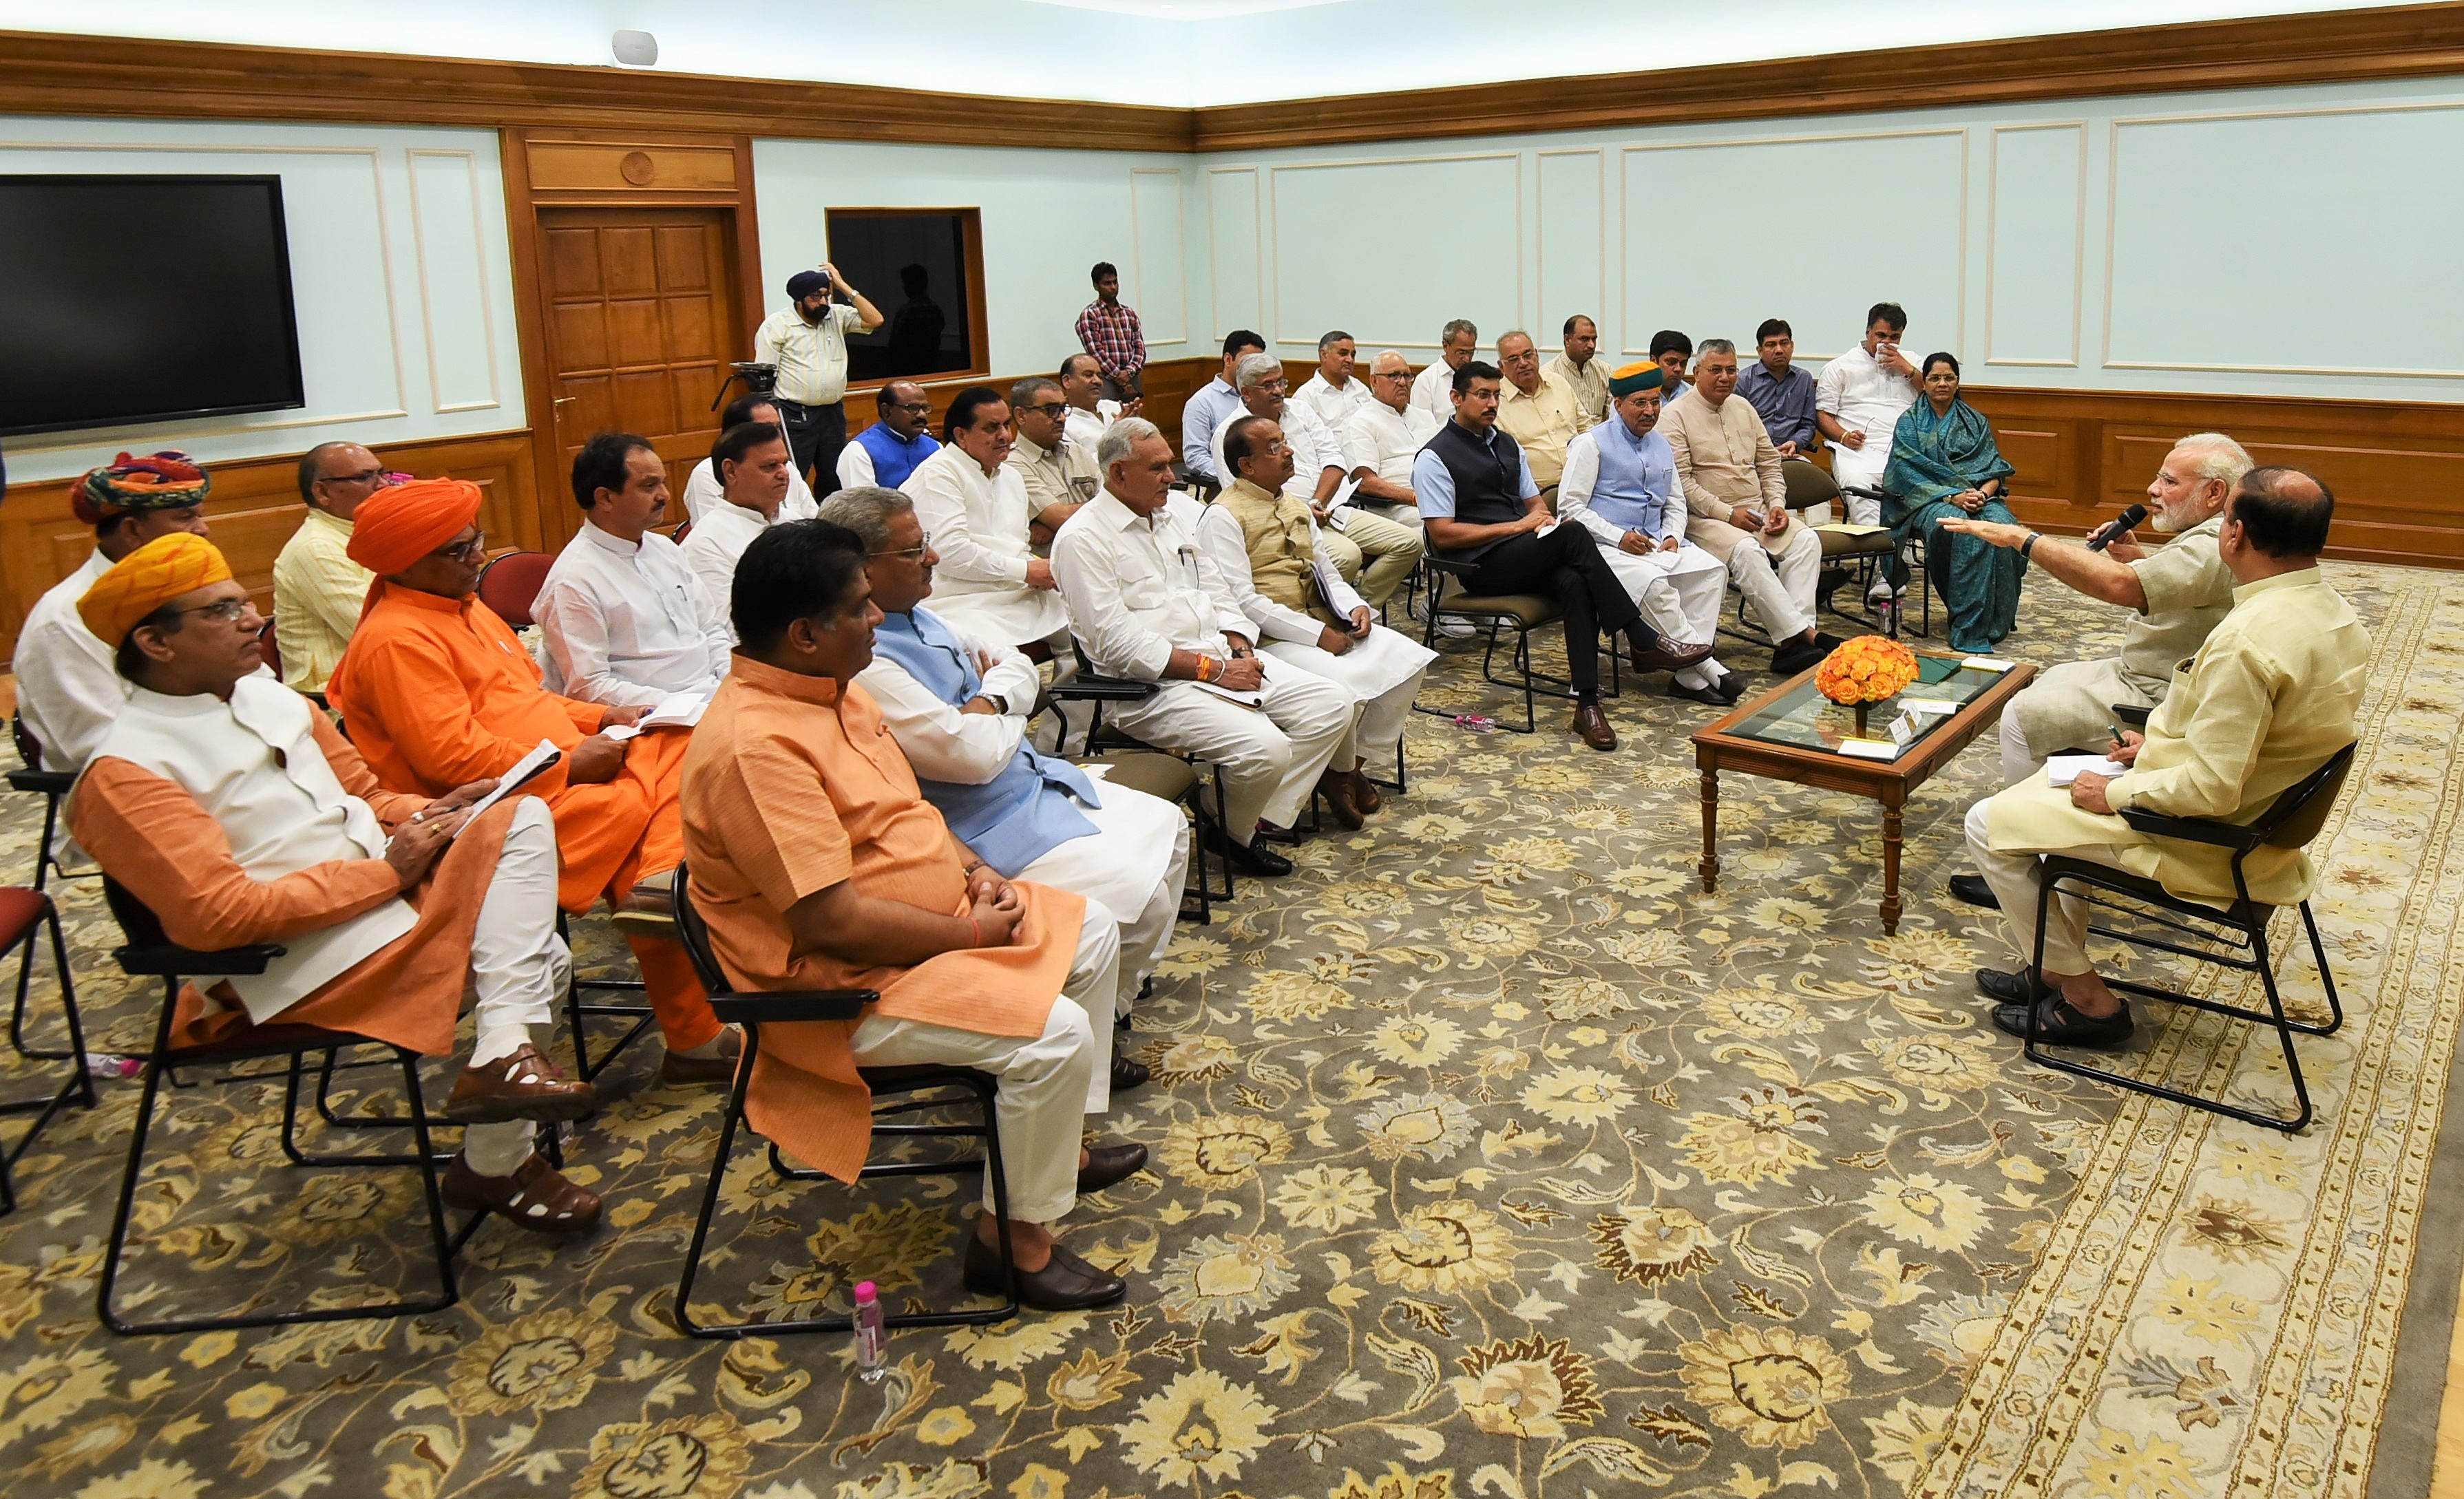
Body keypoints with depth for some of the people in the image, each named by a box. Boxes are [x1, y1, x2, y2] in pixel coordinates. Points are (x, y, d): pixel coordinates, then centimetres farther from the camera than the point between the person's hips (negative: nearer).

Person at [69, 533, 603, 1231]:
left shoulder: (269, 697, 13)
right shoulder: (126, 771, -13)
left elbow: (366, 796, 21)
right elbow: (218, 914, -21)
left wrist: (428, 814, -3)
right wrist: (385, 872, -19)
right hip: (299, 961, -8)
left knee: (521, 818, -15)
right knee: (538, 962, -19)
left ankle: (505, 1059, -20)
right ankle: (495, 1166, 0)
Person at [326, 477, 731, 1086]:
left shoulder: (465, 607, 21)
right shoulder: (396, 639, -13)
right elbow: (451, 756, -22)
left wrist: (600, 717, 11)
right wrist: (569, 764, -17)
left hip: (556, 779, 10)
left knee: (677, 745, -7)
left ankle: (663, 883, -34)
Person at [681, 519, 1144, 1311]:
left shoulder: (832, 686, 4)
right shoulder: (757, 746, -29)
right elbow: (834, 923, -31)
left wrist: (975, 871, 0)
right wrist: (974, 934, -19)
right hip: (843, 980, -11)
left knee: (1091, 930, 16)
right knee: (1056, 1035, -23)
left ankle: (1057, 1145, 27)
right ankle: (1013, 1237, -1)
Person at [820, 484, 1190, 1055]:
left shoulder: (913, 615, 7)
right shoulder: (863, 663, -26)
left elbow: (1018, 666, 13)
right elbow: (974, 756, -28)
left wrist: (991, 700, -10)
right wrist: (1004, 711, -8)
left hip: (1034, 783, 11)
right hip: (987, 831, -11)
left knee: (1169, 828, 13)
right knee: (1141, 893, -17)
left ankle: (1125, 976, 28)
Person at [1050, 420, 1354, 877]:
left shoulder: (1169, 519, 17)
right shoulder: (1082, 539, -10)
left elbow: (1214, 594, 20)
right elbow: (1118, 643, -18)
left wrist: (1241, 651, 0)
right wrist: (1213, 670, -17)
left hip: (1222, 659, 9)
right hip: (1152, 686, -9)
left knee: (1333, 706, -3)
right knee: (1265, 747, -27)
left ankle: (1264, 813, 1)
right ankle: (1233, 834, 3)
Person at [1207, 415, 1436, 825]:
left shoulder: (1296, 507, 17)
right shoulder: (1223, 518, -10)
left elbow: (1327, 570, 21)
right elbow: (1240, 600, -17)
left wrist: (1354, 607, -2)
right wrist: (1318, 634, -19)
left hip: (1325, 623, 8)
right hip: (1269, 638, -8)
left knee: (1411, 659, -7)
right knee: (1344, 683, -31)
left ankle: (1358, 762, 3)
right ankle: (1339, 775, -2)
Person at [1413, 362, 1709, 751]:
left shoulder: (1506, 445, 20)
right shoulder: (1435, 457, -3)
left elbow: (1535, 503, 25)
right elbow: (1443, 534, -10)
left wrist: (1542, 517, -2)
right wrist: (1516, 526, -13)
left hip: (1528, 557, 6)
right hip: (1482, 566, -6)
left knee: (1575, 583, -30)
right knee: (1573, 534, -29)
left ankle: (1587, 704, -36)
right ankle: (1644, 641, -27)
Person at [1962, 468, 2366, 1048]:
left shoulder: (2247, 640, -31)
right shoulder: (2335, 614, -1)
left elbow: (2210, 790, -30)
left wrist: (2114, 794, -15)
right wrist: (2164, 742, 9)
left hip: (2199, 844, -10)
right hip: (2263, 820, 10)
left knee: (1989, 823, -1)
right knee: (2061, 778, 27)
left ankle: (2086, 998, 8)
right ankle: (2058, 967, 29)